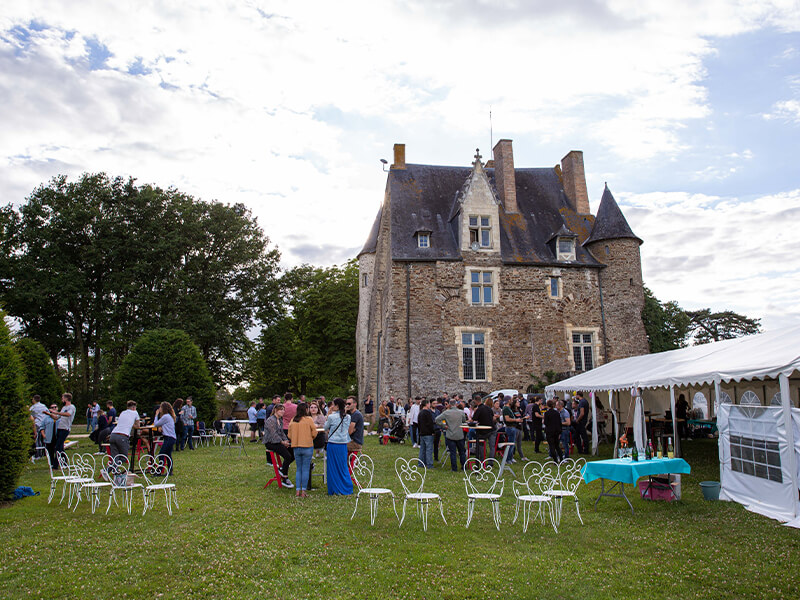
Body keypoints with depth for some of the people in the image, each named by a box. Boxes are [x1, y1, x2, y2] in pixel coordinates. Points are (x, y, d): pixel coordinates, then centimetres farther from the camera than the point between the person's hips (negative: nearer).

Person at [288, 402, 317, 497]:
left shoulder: (292, 421, 3)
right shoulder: (309, 420, -8)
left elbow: (289, 435, 6)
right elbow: (314, 433, -5)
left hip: (296, 447, 4)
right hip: (307, 447, -4)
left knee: (298, 469, 14)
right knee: (305, 469, 3)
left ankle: (297, 490, 10)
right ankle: (303, 491, 2)